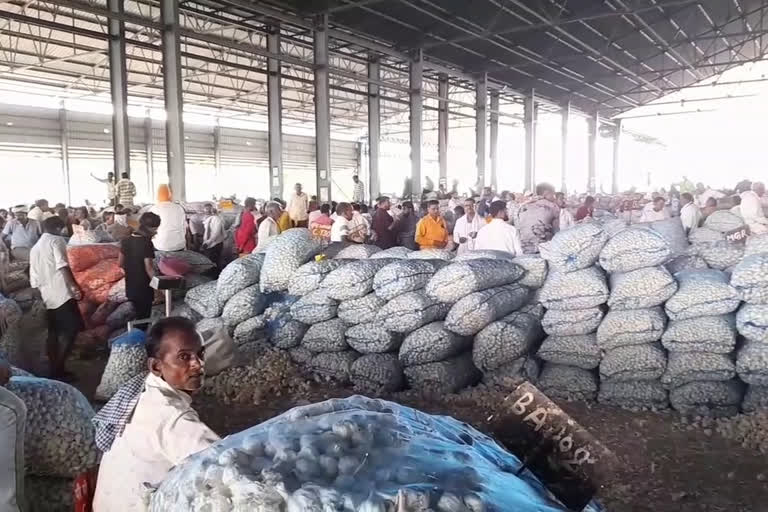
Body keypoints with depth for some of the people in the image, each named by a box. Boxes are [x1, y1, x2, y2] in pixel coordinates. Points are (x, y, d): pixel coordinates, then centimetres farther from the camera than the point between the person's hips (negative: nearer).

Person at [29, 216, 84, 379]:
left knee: (53, 335, 12)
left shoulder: (35, 248, 23)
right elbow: (62, 266, -16)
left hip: (45, 297, 8)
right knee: (71, 330, -7)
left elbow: (33, 278, 21)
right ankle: (58, 370, -10)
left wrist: (39, 296, 26)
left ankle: (54, 370, 15)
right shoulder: (56, 240, 0)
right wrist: (73, 286, -20)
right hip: (61, 294, -8)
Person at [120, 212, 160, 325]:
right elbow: (149, 268, -23)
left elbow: (120, 263, 10)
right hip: (144, 288, -7)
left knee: (138, 316, 21)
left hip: (130, 287, 7)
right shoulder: (147, 243, -19)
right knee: (144, 318, 5)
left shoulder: (127, 241, 2)